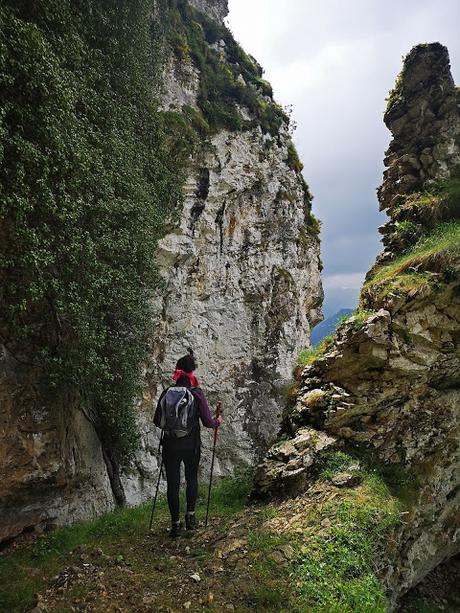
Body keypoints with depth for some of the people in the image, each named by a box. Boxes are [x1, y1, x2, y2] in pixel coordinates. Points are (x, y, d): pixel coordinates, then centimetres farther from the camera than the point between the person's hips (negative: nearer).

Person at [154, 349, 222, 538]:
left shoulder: (166, 393, -4)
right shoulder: (197, 394, -12)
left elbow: (157, 421, 2)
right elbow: (207, 422, -9)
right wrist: (217, 421, 13)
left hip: (170, 446, 1)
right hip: (191, 445, -1)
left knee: (173, 483, 11)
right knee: (191, 479, 21)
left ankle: (175, 523, 14)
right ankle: (190, 516, 21)